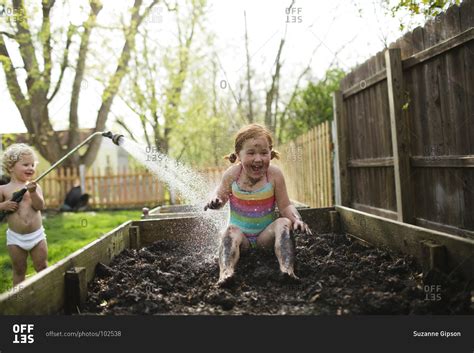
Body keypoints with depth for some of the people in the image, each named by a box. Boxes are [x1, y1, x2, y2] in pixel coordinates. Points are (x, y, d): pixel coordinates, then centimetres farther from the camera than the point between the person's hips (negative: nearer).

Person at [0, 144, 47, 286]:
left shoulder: (34, 186, 0)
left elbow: (40, 206, -11)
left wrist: (33, 192, -26)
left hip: (37, 235, 1)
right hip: (15, 238, -1)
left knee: (42, 268, 9)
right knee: (19, 270, 11)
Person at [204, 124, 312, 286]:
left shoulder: (274, 175, -13)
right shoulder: (232, 174, -11)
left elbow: (285, 206, -8)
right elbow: (221, 196, 4)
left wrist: (297, 219, -28)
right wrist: (215, 201, -20)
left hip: (266, 234, 0)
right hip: (241, 232, 0)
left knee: (284, 223, -27)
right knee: (231, 232, -31)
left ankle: (287, 269, -43)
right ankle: (225, 272, -53)